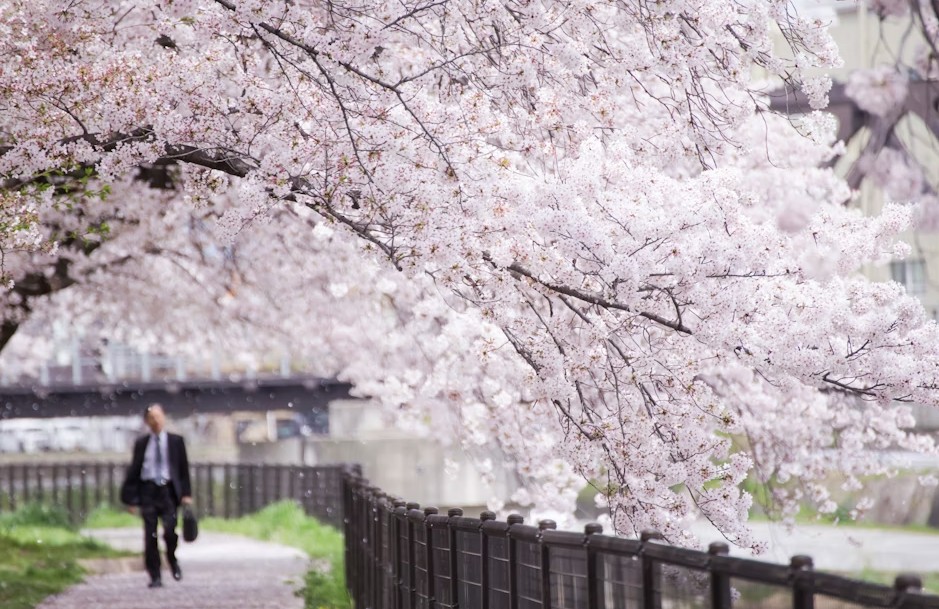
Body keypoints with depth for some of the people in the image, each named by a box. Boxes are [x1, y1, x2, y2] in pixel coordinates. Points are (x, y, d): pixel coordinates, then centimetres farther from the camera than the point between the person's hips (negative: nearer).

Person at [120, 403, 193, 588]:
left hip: (168, 491, -1)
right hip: (148, 490, 1)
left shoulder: (175, 441, 8)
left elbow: (183, 469, 9)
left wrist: (186, 493, 0)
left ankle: (172, 560, 12)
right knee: (150, 536, -2)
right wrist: (131, 498, 4)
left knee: (170, 530, -18)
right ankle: (155, 576, 5)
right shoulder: (141, 443, 9)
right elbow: (134, 470, 9)